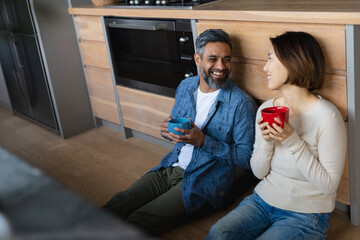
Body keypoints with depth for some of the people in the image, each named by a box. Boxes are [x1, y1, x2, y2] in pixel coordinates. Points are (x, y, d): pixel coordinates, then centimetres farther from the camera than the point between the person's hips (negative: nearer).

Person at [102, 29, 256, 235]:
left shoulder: (241, 104, -13)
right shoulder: (185, 86, 6)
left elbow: (248, 158, -13)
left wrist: (203, 141, -23)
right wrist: (167, 130, -7)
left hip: (202, 181, -5)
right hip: (171, 167, 6)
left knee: (135, 223, -20)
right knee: (117, 204, -14)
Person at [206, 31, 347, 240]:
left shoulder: (326, 116, -17)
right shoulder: (266, 109, 1)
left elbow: (329, 185, -17)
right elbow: (259, 172, 4)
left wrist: (293, 141, -25)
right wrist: (266, 141, -16)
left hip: (306, 214, -4)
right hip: (263, 200, 4)